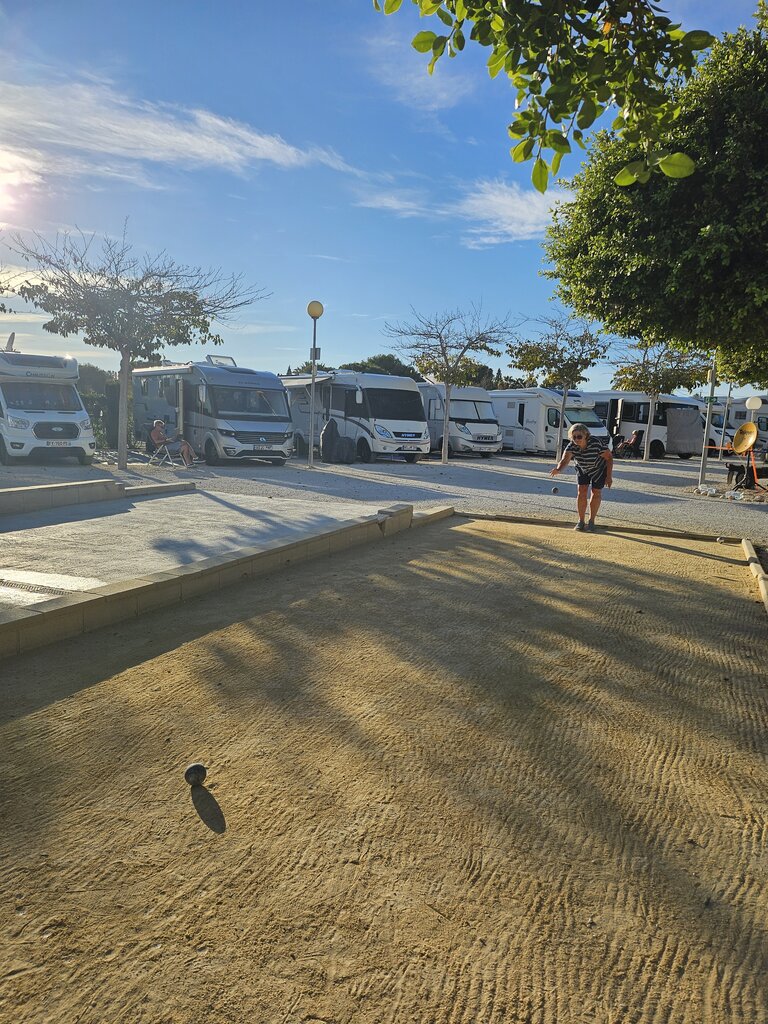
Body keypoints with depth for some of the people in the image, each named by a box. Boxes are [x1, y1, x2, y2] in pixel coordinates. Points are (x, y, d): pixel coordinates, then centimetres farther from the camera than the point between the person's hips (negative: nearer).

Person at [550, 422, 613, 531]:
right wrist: (558, 469, -66)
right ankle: (581, 521, 6)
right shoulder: (571, 446, -29)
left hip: (600, 468, -2)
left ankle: (591, 521, 17)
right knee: (582, 492, -5)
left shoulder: (596, 444, -37)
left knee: (596, 493, 3)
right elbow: (565, 459, -43)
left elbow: (609, 457, -25)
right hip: (583, 469, 2)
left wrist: (609, 476, -27)